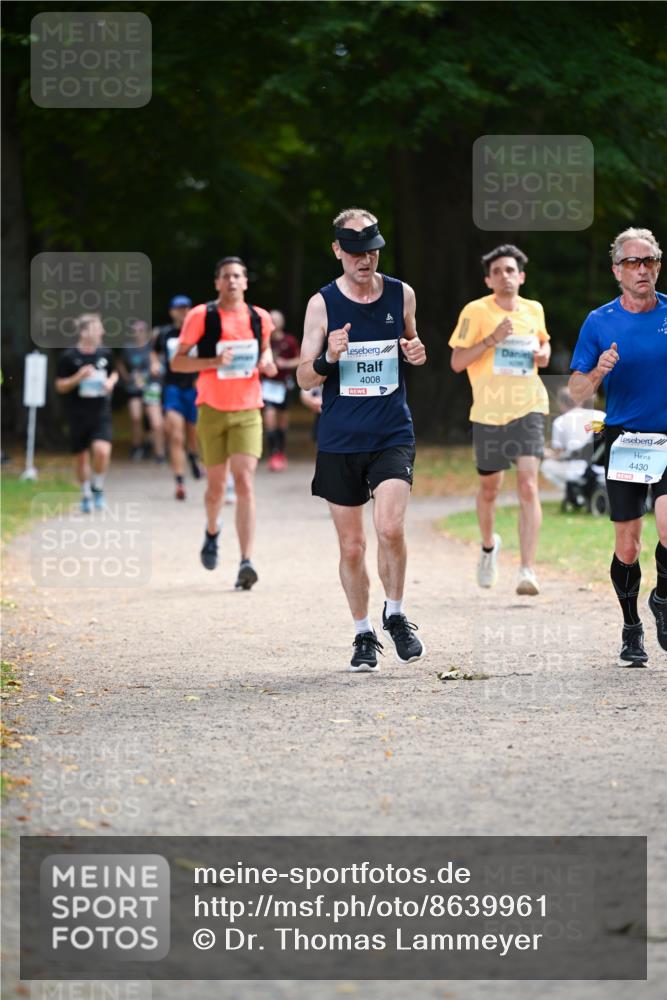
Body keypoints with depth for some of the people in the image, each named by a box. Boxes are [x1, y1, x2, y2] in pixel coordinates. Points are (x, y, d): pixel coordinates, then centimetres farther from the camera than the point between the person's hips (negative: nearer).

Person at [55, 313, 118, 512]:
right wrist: (78, 378, -18)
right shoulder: (69, 357, -7)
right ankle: (86, 495, 28)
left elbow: (114, 373, 21)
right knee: (81, 457, 8)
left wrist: (111, 382, -1)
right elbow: (60, 386, -2)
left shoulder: (105, 354, 3)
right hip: (78, 414, -1)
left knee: (102, 450, -19)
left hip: (101, 412, 1)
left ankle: (98, 488, 5)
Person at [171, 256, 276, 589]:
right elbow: (177, 361, -2)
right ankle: (212, 532, 44)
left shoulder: (259, 318, 4)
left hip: (247, 412, 0)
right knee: (216, 485, 10)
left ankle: (246, 562, -20)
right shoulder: (201, 316, -4)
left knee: (245, 482, -14)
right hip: (212, 409, 0)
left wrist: (267, 362, -1)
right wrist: (214, 362, -18)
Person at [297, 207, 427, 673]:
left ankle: (396, 615, 4)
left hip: (393, 436, 0)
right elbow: (304, 377, 1)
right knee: (351, 547, 4)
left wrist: (417, 353, -2)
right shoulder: (323, 304, -2)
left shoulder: (401, 295, 4)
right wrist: (328, 359, -21)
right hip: (339, 442, 0)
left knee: (390, 528, -19)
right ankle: (364, 635, 21)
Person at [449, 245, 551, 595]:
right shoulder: (476, 311, -5)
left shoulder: (534, 310, 7)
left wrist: (544, 353, 5)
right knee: (489, 488, 13)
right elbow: (456, 362, -8)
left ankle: (527, 570, -20)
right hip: (488, 412, -1)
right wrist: (491, 339, -19)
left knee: (528, 486, -14)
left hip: (528, 408, 1)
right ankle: (489, 545, 44)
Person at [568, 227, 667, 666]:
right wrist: (599, 372, -17)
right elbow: (577, 391, 3)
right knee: (627, 547, 3)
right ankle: (632, 630, 22)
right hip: (624, 443, 1)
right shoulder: (599, 322, 1)